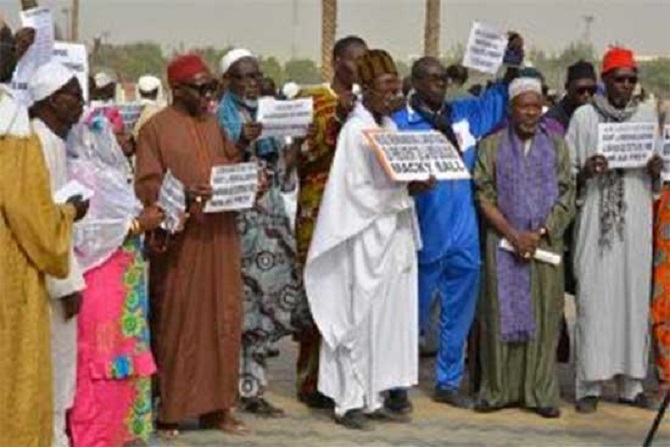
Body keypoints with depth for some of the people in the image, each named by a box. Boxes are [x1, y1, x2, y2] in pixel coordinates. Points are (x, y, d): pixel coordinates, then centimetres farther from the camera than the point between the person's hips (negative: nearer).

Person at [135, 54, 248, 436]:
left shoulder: (215, 124, 15)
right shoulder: (157, 128, -4)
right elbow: (146, 185, -10)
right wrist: (183, 194, -27)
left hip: (220, 237, 6)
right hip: (180, 240, -6)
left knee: (223, 319, 7)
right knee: (175, 322, -1)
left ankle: (217, 406, 16)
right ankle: (169, 409, 9)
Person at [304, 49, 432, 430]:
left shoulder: (390, 127, 13)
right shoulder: (355, 131, -10)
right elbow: (359, 190, -14)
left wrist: (416, 182, -2)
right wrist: (407, 189, -18)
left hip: (394, 235, 8)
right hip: (366, 237, -8)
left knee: (388, 318, 8)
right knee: (360, 319, -4)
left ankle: (373, 396, 15)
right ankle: (349, 401, 3)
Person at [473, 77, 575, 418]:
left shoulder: (556, 145, 8)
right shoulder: (491, 145, 5)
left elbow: (567, 196, 3)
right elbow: (484, 196, 0)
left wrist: (540, 233, -9)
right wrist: (513, 234, -11)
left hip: (546, 242, 1)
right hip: (503, 243, -1)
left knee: (543, 316, 0)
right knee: (503, 313, -1)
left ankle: (541, 392, 4)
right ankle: (499, 390, 5)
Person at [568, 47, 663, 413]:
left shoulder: (647, 115, 11)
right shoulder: (584, 116, 2)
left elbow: (655, 174, 17)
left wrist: (655, 169, -5)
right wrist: (586, 171, -18)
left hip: (635, 221, 3)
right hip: (596, 220, -3)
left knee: (635, 296, 3)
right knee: (593, 297, -5)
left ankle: (631, 383, 10)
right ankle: (590, 384, 0)